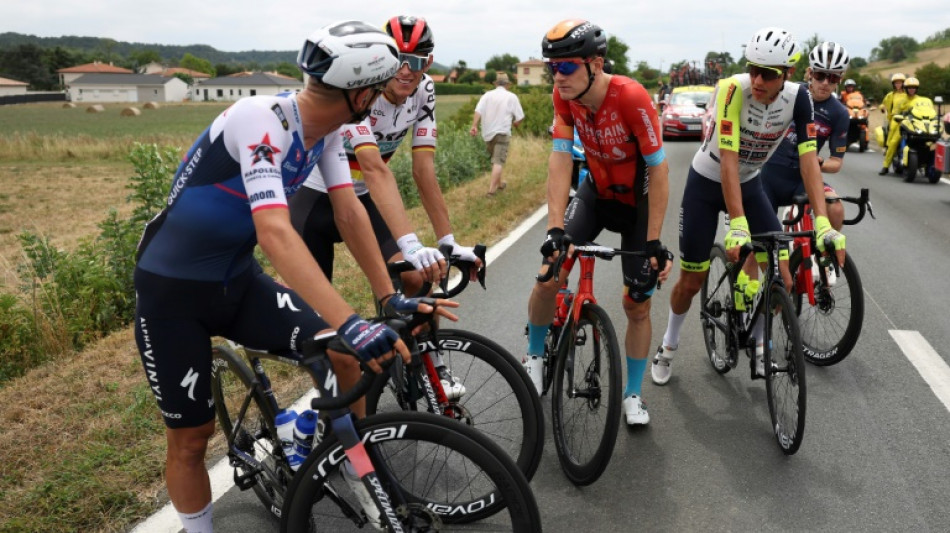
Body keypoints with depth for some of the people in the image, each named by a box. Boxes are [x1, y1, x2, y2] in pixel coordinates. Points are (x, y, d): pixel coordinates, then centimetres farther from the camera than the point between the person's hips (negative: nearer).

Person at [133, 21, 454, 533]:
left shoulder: (325, 127, -6)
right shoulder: (262, 120, -31)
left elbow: (351, 212, -4)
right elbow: (275, 233, -42)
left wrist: (389, 297, -8)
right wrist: (350, 322, -49)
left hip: (238, 280, 6)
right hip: (173, 289, -6)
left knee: (345, 357, -8)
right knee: (190, 438, 3)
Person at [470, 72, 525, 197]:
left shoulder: (487, 95, 5)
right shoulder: (512, 97, 0)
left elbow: (478, 111, -9)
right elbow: (520, 117, -1)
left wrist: (474, 126, -16)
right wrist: (514, 124, 19)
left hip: (488, 132, 4)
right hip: (502, 132, -4)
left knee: (495, 159, 21)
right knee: (498, 161, -7)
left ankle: (499, 183, 35)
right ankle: (491, 189, -16)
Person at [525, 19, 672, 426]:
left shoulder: (632, 97, -30)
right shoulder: (564, 96, -17)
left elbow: (658, 169, -26)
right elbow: (560, 160, -19)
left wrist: (653, 242, -25)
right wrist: (555, 227, -29)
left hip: (637, 201, -3)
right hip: (595, 193, 3)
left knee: (638, 303, 1)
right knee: (548, 276, -14)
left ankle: (633, 394, 21)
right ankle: (534, 356, 14)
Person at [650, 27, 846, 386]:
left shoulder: (798, 97, -18)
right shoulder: (732, 89, -29)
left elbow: (808, 159, -21)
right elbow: (728, 160, -34)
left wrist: (823, 223, -32)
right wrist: (738, 225, -41)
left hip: (749, 184, 4)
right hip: (706, 184, -3)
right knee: (691, 281, 1)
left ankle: (758, 344, 20)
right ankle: (668, 346, 28)